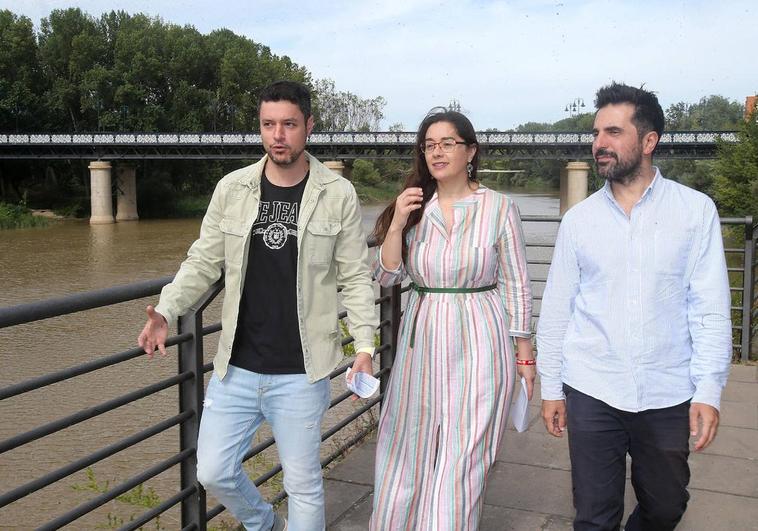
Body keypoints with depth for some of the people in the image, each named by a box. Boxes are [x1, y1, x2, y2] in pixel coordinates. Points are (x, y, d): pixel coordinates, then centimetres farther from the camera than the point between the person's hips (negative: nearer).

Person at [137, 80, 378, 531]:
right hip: (236, 367, 3)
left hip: (301, 373, -2)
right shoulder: (232, 189, 0)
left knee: (303, 483, 10)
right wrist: (166, 311, -11)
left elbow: (355, 277, -2)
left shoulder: (338, 194, -5)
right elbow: (203, 262, 4)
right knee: (214, 472, 12)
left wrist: (365, 345, -9)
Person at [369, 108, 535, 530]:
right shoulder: (413, 206, 4)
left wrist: (525, 354, 1)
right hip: (422, 341, 4)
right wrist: (396, 225, -14)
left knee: (461, 461, 2)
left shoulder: (499, 208, -6)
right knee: (407, 455, 13)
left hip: (477, 343, -3)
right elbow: (386, 278, 0)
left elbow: (516, 286, -1)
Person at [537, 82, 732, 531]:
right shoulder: (579, 219, 1)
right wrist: (551, 388, 5)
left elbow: (710, 307, -4)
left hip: (668, 397, 0)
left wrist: (709, 391, -9)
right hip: (591, 394, 0)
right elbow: (556, 309, 4)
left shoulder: (696, 210, -3)